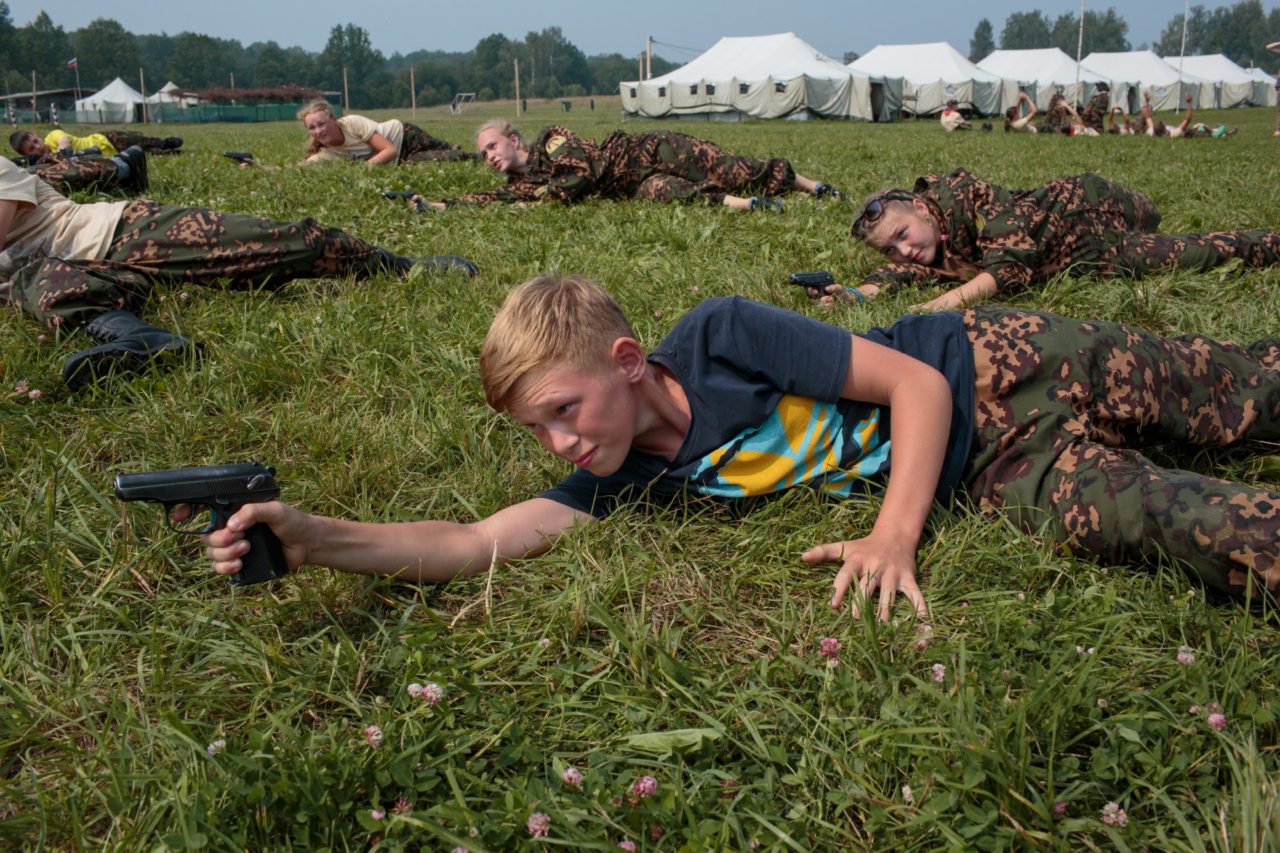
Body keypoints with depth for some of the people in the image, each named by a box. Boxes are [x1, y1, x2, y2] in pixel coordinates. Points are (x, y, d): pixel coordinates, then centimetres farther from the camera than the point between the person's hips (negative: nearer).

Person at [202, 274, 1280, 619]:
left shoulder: (723, 333, -27)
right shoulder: (625, 478, -12)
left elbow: (918, 385, -22)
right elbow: (473, 542, -18)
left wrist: (895, 538, -30)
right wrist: (314, 537, -30)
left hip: (989, 368, -3)